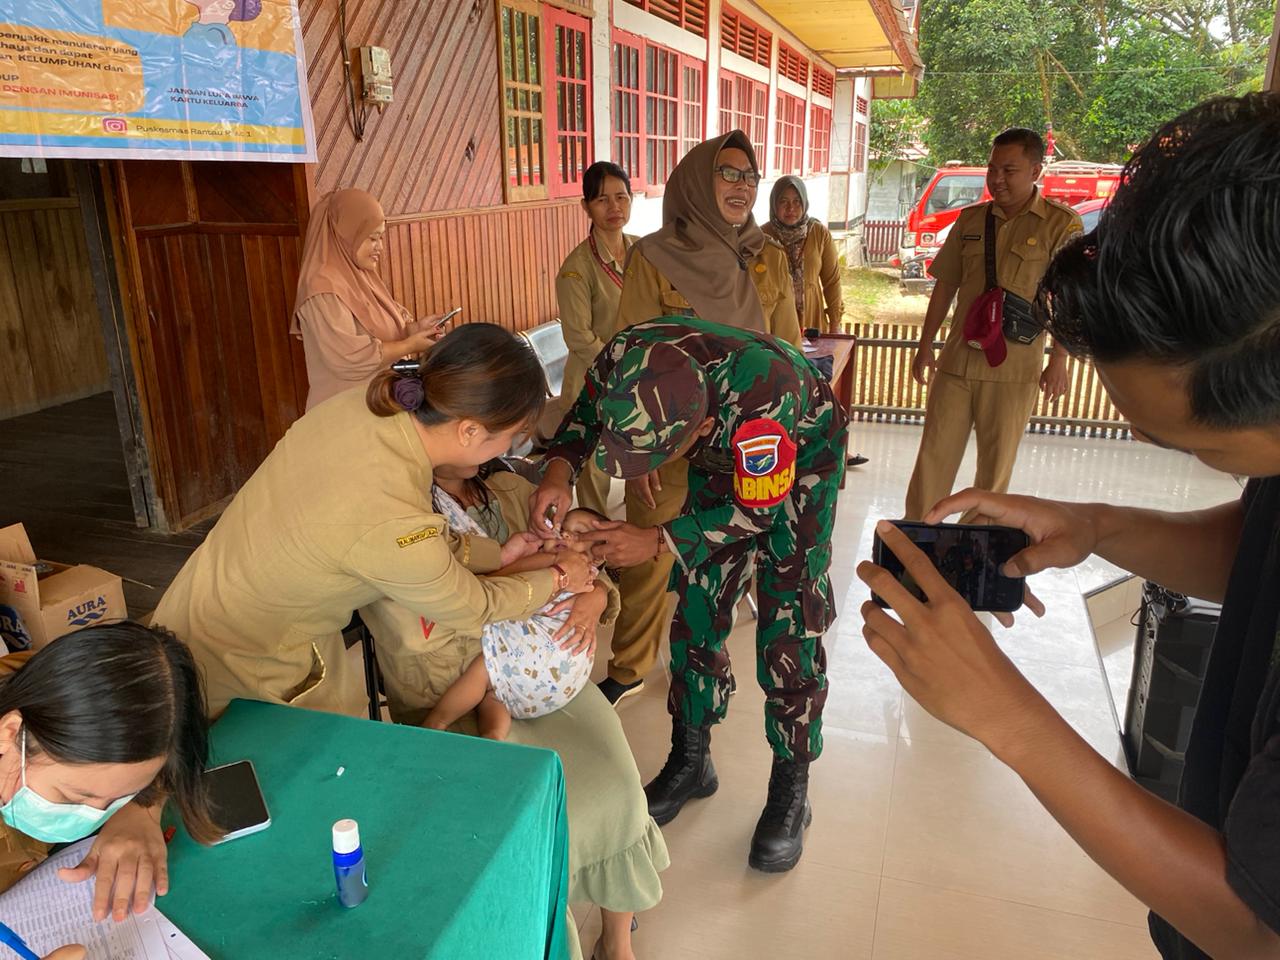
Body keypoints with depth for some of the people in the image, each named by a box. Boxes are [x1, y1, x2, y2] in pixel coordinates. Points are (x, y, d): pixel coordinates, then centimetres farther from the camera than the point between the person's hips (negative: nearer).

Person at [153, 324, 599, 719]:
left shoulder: (361, 405, -16)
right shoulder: (392, 524, -37)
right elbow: (470, 608, -15)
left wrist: (496, 553, 7)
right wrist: (557, 579, -1)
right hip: (238, 662, -7)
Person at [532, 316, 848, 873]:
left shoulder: (761, 398, -46)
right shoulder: (625, 358, -32)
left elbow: (759, 508, -30)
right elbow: (586, 408, -9)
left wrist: (656, 543, -35)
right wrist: (560, 468, -28)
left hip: (802, 455, -5)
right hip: (722, 455, 5)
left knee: (790, 626, -7)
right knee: (696, 607, 5)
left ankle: (790, 789, 11)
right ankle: (690, 761, 22)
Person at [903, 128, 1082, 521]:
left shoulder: (1061, 223, -4)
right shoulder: (970, 219, 9)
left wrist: (1058, 360, -13)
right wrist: (925, 347, 12)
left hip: (1013, 368, -3)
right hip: (957, 360, 3)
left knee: (995, 466, 8)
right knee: (934, 455, 4)